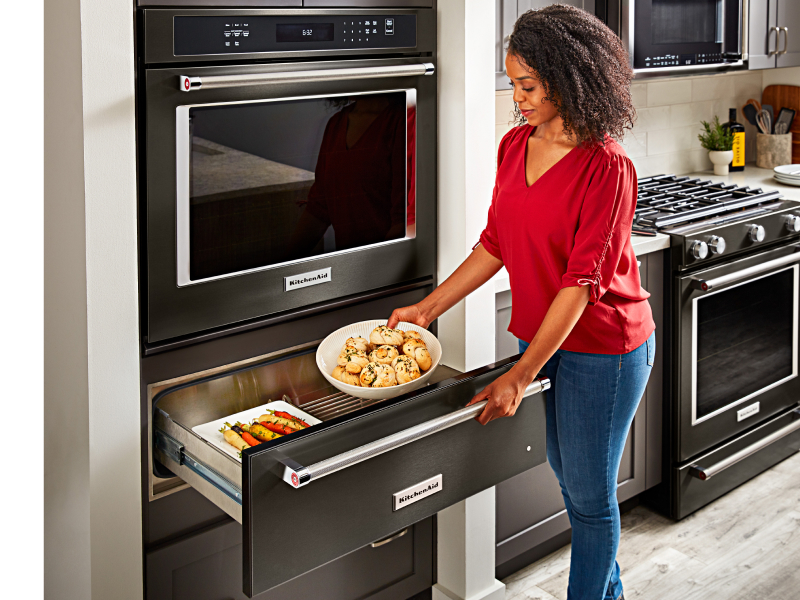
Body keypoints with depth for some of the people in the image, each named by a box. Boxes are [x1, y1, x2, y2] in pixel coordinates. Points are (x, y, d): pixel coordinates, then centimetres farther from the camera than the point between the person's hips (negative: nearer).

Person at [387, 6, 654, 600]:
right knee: (565, 470, 22)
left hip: (601, 349, -8)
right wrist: (429, 306, 3)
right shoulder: (516, 146, 1)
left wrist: (521, 375, -24)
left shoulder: (606, 168, -22)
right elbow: (496, 243, 8)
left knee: (590, 494, 6)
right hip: (543, 336, 8)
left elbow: (582, 282, -23)